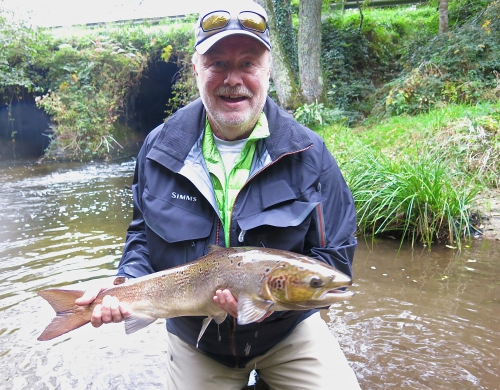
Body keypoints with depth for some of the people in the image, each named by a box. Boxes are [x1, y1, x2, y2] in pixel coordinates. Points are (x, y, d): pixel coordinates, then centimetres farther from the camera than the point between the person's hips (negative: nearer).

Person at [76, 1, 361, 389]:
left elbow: (334, 256, -12)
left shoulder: (308, 154, -14)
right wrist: (125, 286, -12)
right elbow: (143, 232, 5)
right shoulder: (160, 148, -8)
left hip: (289, 331, -1)